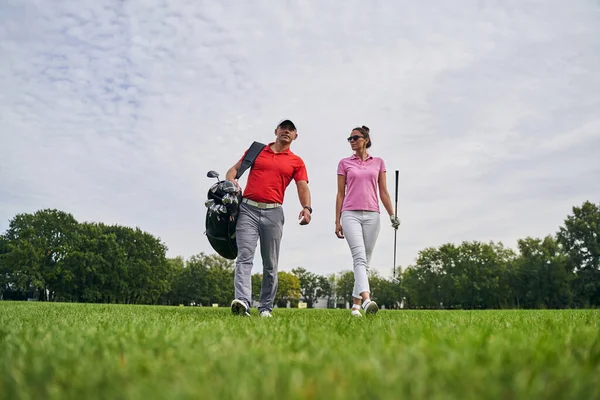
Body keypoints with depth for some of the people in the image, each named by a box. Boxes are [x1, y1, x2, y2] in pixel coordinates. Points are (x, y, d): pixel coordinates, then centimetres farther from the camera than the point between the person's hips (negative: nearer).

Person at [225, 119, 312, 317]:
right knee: (245, 256, -14)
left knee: (270, 264, 4)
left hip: (273, 213, 1)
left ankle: (266, 308, 12)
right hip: (247, 209, 0)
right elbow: (234, 169, 16)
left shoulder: (296, 162, 12)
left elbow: (303, 187, 2)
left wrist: (306, 208, -17)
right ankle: (242, 301, -25)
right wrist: (231, 182, -7)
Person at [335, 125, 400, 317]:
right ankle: (366, 299, -35)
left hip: (372, 215, 2)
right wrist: (337, 221, 5)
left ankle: (356, 304, 10)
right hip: (350, 214, -2)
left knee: (365, 260, 3)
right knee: (359, 257, -20)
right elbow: (340, 194, 9)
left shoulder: (378, 162, 13)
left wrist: (392, 215, 3)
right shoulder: (344, 163, 10)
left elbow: (383, 192, 12)